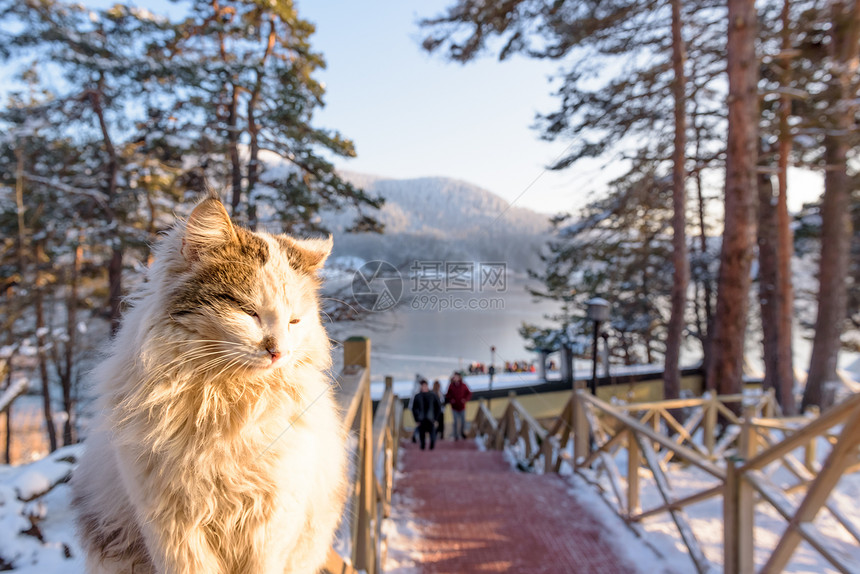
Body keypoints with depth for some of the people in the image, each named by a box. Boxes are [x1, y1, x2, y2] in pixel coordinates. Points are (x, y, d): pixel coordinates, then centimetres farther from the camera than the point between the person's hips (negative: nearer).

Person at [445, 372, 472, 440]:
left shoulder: (463, 385, -9)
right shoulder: (451, 386, -9)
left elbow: (469, 393, 3)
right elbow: (448, 395, 2)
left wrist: (465, 399, -13)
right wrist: (450, 400, -17)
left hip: (462, 407, 1)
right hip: (454, 407, -1)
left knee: (463, 421, 12)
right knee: (456, 422, 3)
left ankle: (462, 432, 38)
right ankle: (456, 436, 19)